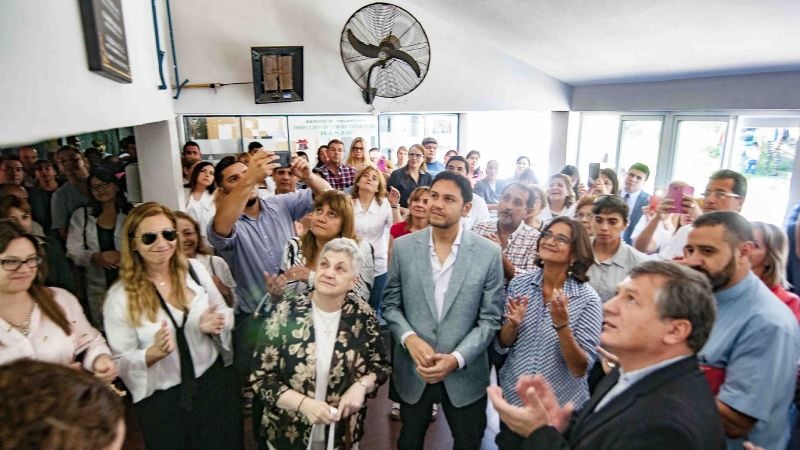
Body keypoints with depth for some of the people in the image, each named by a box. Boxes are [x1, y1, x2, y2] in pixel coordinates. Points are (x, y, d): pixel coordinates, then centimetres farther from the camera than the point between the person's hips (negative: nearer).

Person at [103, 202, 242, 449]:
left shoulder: (194, 269, -5)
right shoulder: (120, 296, -12)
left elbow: (226, 315, 5)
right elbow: (121, 362, -8)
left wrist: (214, 324, -16)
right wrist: (154, 353, -26)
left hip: (215, 383, 3)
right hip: (163, 400, -2)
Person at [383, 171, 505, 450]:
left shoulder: (489, 253, -9)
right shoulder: (403, 247, -5)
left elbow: (490, 319, -7)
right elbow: (390, 304, 1)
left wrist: (457, 358, -18)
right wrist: (410, 339, -16)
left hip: (465, 375, -1)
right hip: (412, 371, 2)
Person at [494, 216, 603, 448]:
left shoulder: (588, 299, -16)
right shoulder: (519, 283, -8)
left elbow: (581, 369, -17)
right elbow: (502, 346, -1)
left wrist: (562, 325, -31)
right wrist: (513, 323, -22)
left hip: (560, 408, -2)